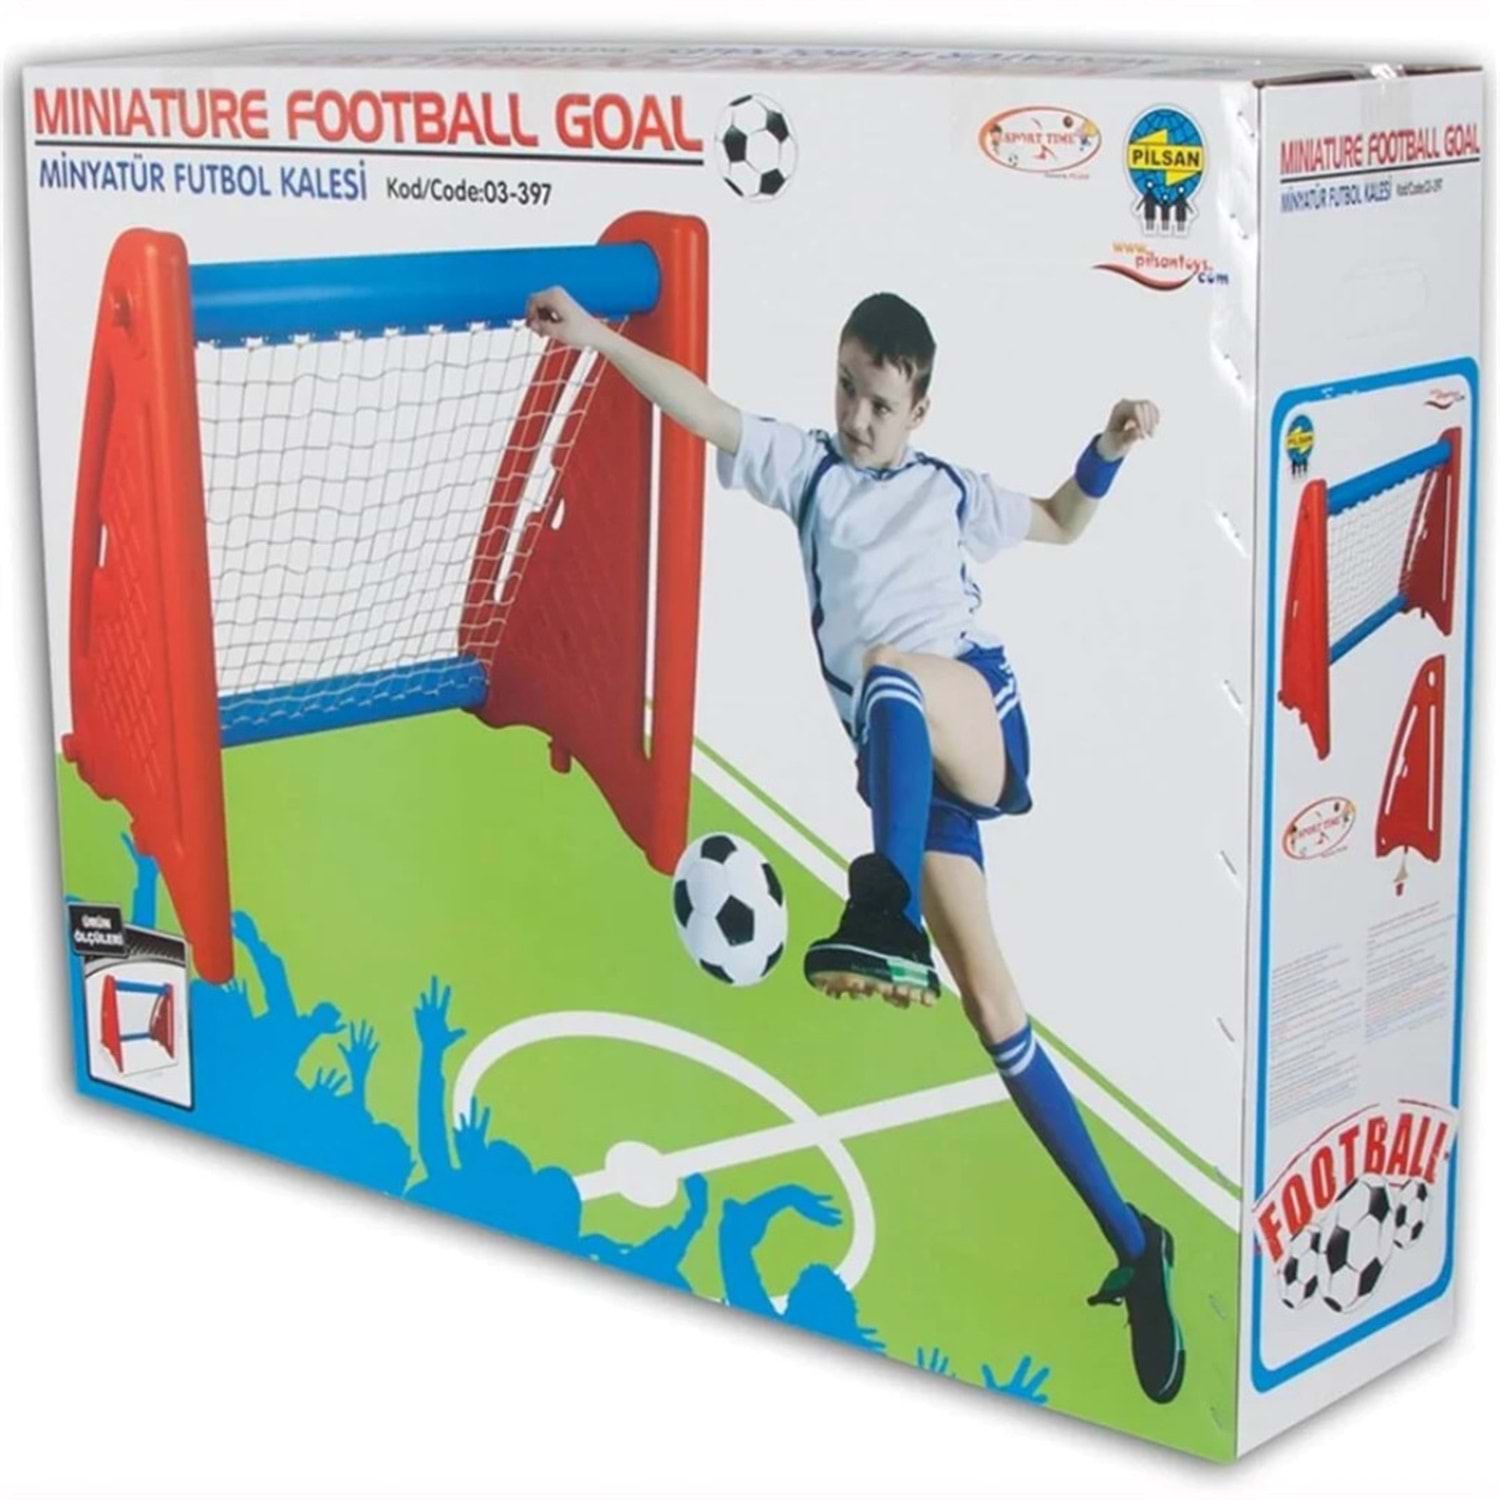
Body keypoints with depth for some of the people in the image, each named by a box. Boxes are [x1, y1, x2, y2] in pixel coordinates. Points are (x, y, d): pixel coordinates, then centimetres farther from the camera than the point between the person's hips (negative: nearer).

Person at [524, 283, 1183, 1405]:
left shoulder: (953, 492, 17)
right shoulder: (806, 467, 17)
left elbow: (1062, 524, 32)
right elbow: (700, 410, 6)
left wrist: (1109, 452, 14)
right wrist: (593, 336, -5)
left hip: (984, 728, -2)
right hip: (903, 769, 2)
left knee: (887, 668, -37)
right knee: (993, 1010, -8)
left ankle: (889, 917, -61)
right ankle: (1135, 1250, 0)